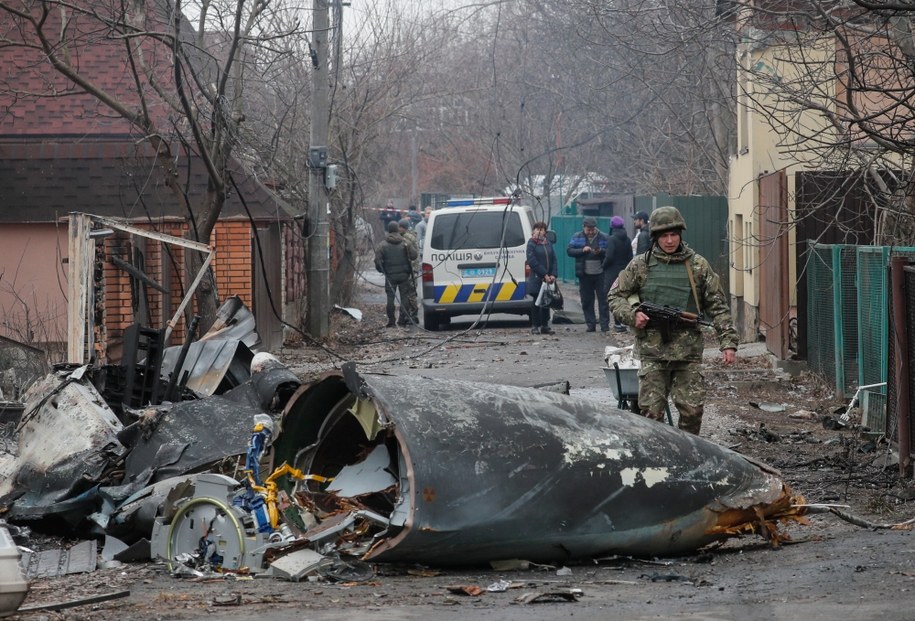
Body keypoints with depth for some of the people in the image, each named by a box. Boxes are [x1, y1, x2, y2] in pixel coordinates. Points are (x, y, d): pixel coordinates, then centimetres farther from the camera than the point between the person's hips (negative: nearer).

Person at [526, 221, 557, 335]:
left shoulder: (548, 243, 12)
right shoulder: (531, 243, -4)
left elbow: (554, 259, 10)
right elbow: (532, 261, -12)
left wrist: (553, 275, -5)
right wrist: (544, 275, -15)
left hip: (548, 278, 5)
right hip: (536, 278, -5)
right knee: (536, 302, 0)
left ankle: (545, 326, 14)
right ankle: (535, 326, 5)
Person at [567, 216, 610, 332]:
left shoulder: (603, 237, 3)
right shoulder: (577, 237, 5)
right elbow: (569, 251, -2)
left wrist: (601, 251, -18)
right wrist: (582, 250, -16)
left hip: (600, 274, -1)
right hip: (585, 274, 1)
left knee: (603, 299, -3)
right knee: (587, 300, 4)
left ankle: (605, 324, 0)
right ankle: (590, 324, 11)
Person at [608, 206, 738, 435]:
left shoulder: (697, 266, 6)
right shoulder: (640, 265, 5)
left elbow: (717, 306, 6)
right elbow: (616, 297, 12)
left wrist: (728, 342, -2)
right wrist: (632, 314, -8)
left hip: (688, 352, 0)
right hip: (653, 350, 0)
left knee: (692, 410, -2)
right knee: (652, 411, -3)